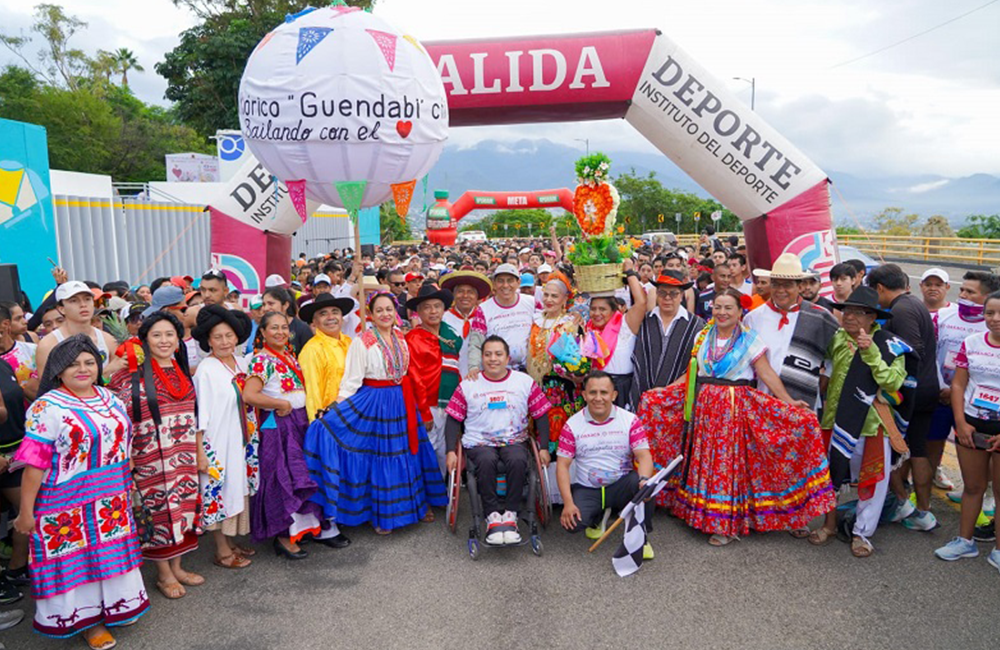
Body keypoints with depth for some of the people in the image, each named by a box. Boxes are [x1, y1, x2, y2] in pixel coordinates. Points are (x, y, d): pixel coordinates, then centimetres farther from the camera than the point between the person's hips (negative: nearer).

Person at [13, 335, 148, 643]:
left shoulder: (110, 399, 6)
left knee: (110, 553, 16)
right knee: (77, 558, 7)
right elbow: (34, 463, -14)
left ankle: (114, 603, 36)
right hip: (68, 504, -5)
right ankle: (87, 618, 25)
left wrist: (128, 486, 17)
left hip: (112, 499, 5)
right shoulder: (47, 407, -13)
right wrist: (26, 512, -13)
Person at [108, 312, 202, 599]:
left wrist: (198, 451, 16)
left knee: (183, 509, 12)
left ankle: (176, 566, 27)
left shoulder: (183, 372, 10)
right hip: (151, 457, -5)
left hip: (185, 457, 6)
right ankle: (164, 574, 19)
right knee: (159, 511, 3)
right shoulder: (132, 374, -7)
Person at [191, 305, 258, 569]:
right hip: (217, 442, -7)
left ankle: (231, 542, 30)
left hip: (241, 440, 7)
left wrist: (251, 439, 12)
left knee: (238, 489, 15)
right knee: (218, 492, 3)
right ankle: (222, 552, 17)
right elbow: (200, 413, -15)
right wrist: (199, 451, -16)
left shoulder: (241, 363, 5)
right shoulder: (205, 370, -15)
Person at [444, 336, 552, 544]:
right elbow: (454, 420, 6)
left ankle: (510, 515, -22)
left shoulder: (525, 382, 8)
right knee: (486, 461, -34)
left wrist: (544, 448, 0)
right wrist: (451, 451, -5)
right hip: (478, 442, 0)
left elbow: (541, 416, 9)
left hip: (514, 441, 0)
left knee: (518, 461, -33)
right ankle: (493, 516, -24)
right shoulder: (468, 385, 7)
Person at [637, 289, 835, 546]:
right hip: (703, 405, 4)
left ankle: (728, 525, 9)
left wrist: (789, 402, -18)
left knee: (729, 463, -2)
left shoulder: (750, 341, -2)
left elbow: (767, 374, -7)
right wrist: (664, 391, 9)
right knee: (703, 463, 6)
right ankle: (703, 515, 20)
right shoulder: (703, 337, 9)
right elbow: (692, 373, 14)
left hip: (734, 408, -4)